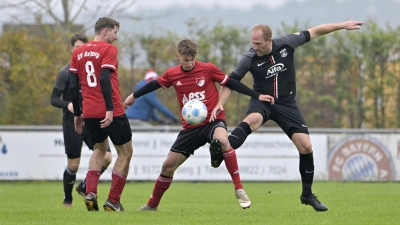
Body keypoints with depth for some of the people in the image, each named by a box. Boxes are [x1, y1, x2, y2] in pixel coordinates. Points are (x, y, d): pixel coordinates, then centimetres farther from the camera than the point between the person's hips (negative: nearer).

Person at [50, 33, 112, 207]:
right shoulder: (66, 72, -6)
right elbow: (53, 99, -9)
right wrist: (68, 104, -27)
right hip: (72, 124, -5)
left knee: (106, 157, -9)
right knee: (73, 164, -4)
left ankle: (84, 187, 12)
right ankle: (67, 199, 18)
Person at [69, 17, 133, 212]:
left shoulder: (78, 52, 12)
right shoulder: (108, 49, -6)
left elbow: (73, 86, 12)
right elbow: (105, 80, -19)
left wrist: (77, 114, 19)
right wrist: (110, 109, -23)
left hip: (89, 113, 6)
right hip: (111, 113, -6)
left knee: (100, 149, 27)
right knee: (125, 153, 9)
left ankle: (90, 192, 6)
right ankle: (113, 201, 3)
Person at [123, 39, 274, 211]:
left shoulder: (208, 69, -8)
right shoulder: (172, 75, 1)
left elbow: (231, 83, 0)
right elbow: (155, 85, 19)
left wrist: (256, 96, -1)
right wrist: (133, 96, 30)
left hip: (213, 120, -4)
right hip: (190, 128, 4)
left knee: (223, 140, -38)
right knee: (168, 165, 4)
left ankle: (239, 189, -31)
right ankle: (152, 204, 26)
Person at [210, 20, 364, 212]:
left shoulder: (287, 43, -12)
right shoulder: (250, 59, -13)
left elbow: (314, 32, -2)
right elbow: (231, 81, -4)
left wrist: (343, 25, 0)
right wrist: (220, 104, -18)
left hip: (286, 103, 2)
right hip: (262, 101, -2)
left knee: (306, 147, -5)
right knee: (252, 120, -39)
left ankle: (307, 194, 11)